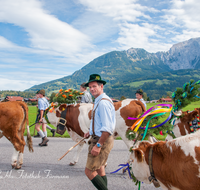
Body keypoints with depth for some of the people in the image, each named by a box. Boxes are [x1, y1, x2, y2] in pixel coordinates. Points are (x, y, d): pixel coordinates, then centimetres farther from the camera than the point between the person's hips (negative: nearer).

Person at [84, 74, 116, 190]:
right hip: (99, 139, 11)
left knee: (89, 171, -5)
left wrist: (98, 145, -25)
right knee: (100, 170, 20)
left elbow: (107, 128, -26)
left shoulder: (103, 103, -21)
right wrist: (91, 132, 13)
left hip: (102, 141, -11)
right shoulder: (99, 101, 12)